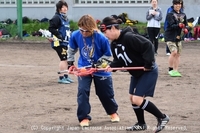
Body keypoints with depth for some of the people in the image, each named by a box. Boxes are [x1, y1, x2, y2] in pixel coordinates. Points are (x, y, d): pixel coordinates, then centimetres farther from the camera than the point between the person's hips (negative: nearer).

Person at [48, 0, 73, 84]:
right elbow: (51, 28, -18)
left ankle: (66, 76, 23)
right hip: (59, 42, -10)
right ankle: (61, 78, -8)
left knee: (66, 59, 13)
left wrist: (70, 37, 17)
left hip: (65, 42, 10)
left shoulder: (65, 18, 18)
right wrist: (58, 35, -24)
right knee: (63, 59, -12)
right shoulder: (56, 17, -11)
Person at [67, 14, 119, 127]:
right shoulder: (75, 35, -16)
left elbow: (107, 55, -10)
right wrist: (70, 61, 9)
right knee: (83, 91, -14)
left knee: (106, 93, 11)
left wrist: (98, 63, -22)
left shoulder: (101, 38, -25)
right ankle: (84, 117, -2)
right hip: (83, 68, 1)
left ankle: (113, 112, 38)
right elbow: (72, 49, 6)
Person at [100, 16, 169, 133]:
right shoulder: (114, 44, 1)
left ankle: (162, 117, 1)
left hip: (148, 72, -9)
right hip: (136, 73, 9)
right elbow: (119, 61, 6)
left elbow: (148, 46, -31)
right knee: (132, 98, 11)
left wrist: (148, 64, -28)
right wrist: (111, 67, -15)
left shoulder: (129, 37, -28)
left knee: (137, 99, -13)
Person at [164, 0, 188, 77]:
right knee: (174, 52, -17)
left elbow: (185, 25, 13)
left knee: (178, 54, 6)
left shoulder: (183, 15, 9)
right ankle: (170, 70, -5)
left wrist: (185, 29, -10)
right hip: (170, 36, -6)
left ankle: (175, 71, 14)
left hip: (178, 37, 6)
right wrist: (179, 25, -38)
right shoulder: (170, 14, -9)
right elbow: (171, 25, -20)